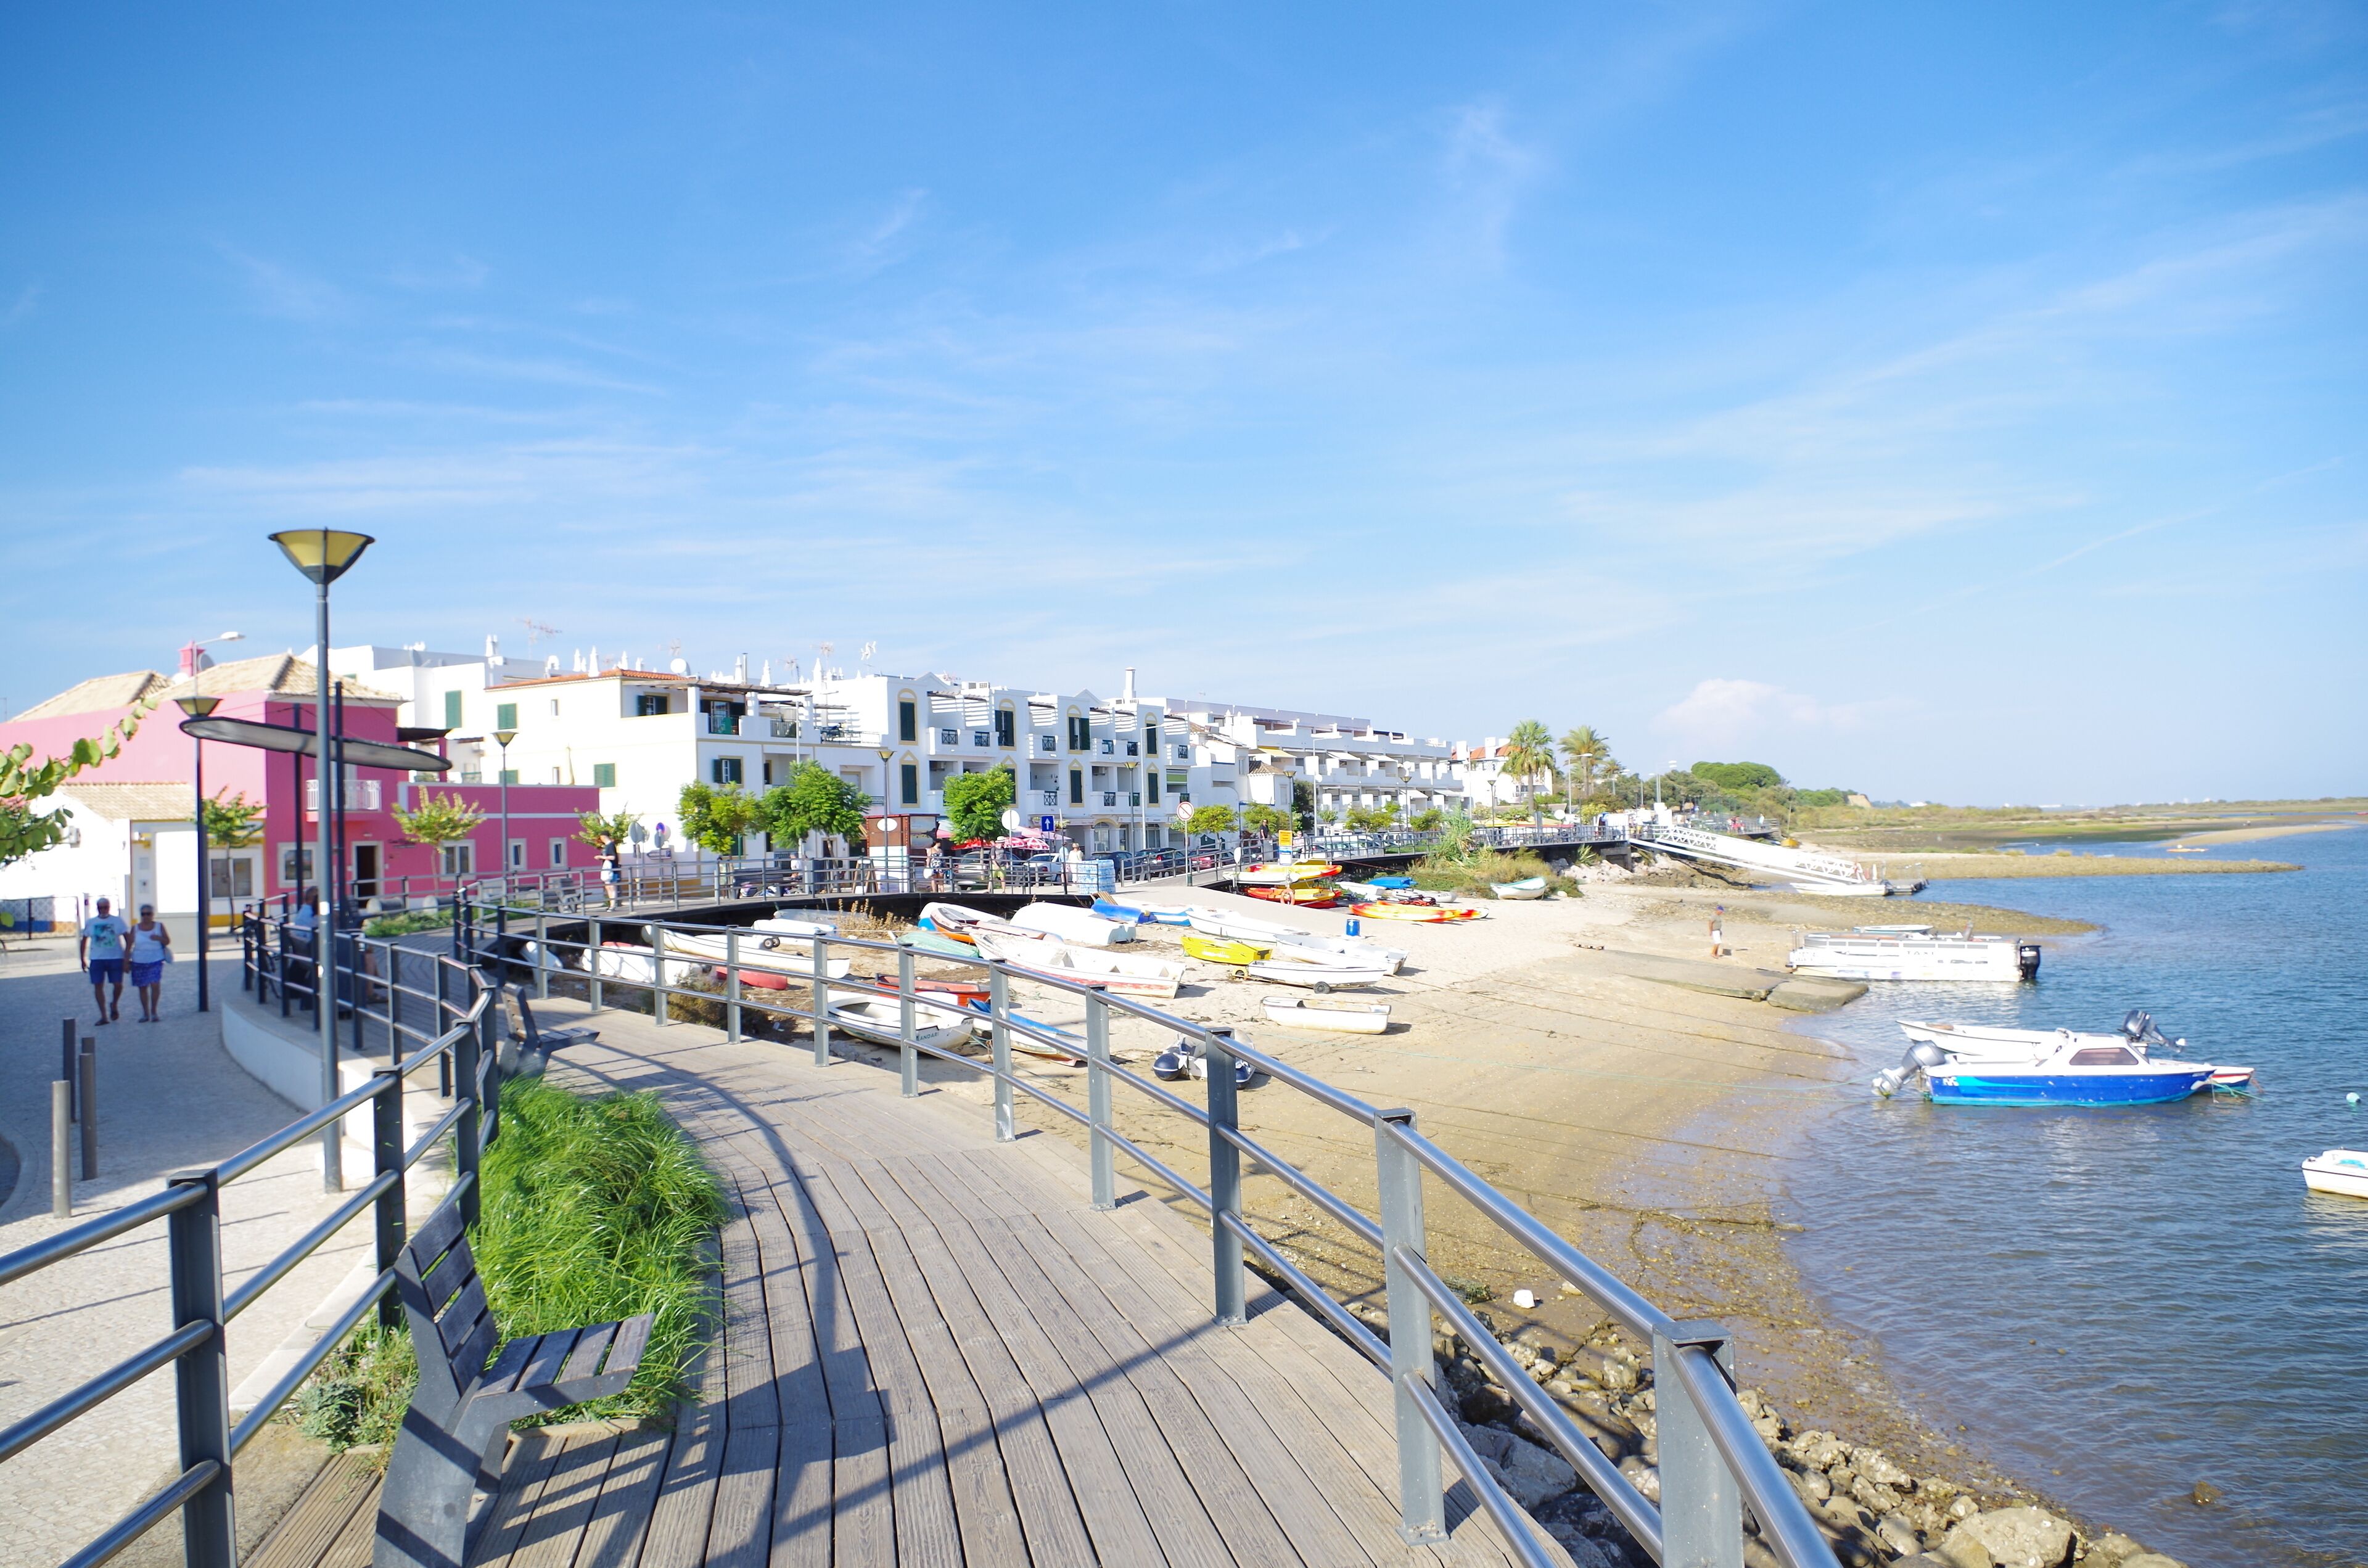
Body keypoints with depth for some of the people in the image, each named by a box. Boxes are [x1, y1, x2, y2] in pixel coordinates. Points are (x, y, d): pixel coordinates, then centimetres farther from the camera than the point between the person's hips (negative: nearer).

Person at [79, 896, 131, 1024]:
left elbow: (128, 938, 1)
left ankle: (114, 1005, 23)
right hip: (97, 959, 2)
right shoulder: (90, 923, 7)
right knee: (98, 986, -3)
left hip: (116, 958, -2)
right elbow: (84, 940, 13)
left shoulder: (118, 921, 1)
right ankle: (103, 1016, 3)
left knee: (118, 985, -6)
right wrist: (83, 959, 9)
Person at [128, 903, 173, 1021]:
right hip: (139, 962, 2)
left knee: (155, 985, -14)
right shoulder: (135, 929, 4)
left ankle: (154, 1012, 0)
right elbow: (130, 945, 6)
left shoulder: (159, 926, 3)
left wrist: (159, 938, -18)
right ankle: (146, 1013, 15)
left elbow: (168, 941, 3)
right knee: (143, 987, 6)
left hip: (156, 961, -2)